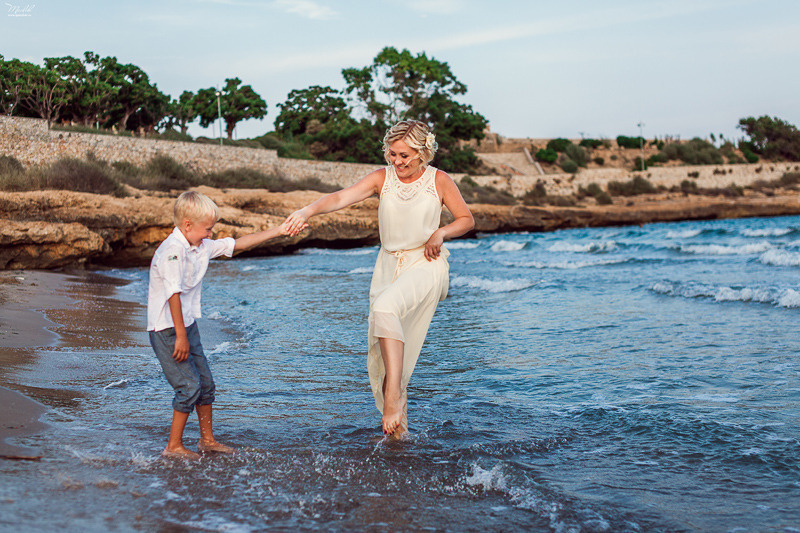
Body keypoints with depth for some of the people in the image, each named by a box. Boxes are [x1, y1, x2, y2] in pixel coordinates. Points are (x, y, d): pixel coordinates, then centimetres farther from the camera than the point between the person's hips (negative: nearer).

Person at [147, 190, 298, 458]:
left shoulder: (202, 247, 6)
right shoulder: (173, 251, -21)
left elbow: (236, 244, 14)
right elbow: (173, 294, -25)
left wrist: (276, 231, 12)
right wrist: (181, 336, -25)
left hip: (187, 324, 9)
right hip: (167, 330, -9)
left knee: (206, 383, 13)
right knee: (189, 385, -9)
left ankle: (207, 439, 27)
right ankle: (173, 446, 4)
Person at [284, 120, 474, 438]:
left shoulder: (439, 181, -4)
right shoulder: (382, 178, -1)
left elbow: (467, 220, 6)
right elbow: (343, 197, -15)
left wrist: (441, 233, -13)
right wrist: (308, 211, -33)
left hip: (426, 263, -4)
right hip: (389, 264, 4)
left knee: (386, 307, -34)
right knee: (380, 347, 3)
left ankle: (393, 394, -27)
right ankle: (398, 424, 17)